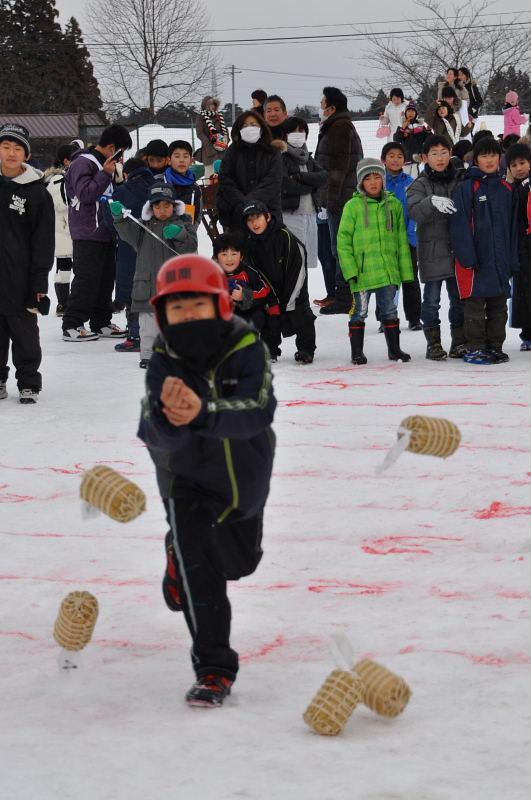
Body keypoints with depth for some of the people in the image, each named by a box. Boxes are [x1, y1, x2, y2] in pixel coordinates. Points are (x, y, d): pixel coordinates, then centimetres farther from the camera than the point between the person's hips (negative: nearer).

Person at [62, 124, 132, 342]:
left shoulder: (105, 164, 18)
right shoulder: (82, 163, -11)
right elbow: (84, 193, -21)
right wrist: (105, 174, -23)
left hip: (105, 232, 10)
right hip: (87, 234, -10)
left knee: (106, 279, 11)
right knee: (86, 280, -10)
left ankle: (101, 323, 19)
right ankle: (72, 325, -7)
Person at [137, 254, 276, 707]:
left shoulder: (248, 351, -24)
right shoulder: (164, 364, -20)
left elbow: (256, 413, -38)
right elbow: (155, 433, -32)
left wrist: (203, 413, -56)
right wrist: (169, 417, -57)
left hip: (244, 479, 2)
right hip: (187, 479, -2)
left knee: (239, 562, 24)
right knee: (198, 571, -16)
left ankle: (182, 555, 58)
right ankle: (213, 669, -5)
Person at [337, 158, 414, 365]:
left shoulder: (394, 204, 7)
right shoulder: (353, 206, -2)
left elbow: (402, 240, 10)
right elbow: (343, 240, -3)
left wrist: (406, 271, 8)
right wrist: (350, 269, -11)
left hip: (389, 270, 3)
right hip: (362, 271, -3)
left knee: (389, 311, 12)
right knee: (359, 312, 4)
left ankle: (394, 349, 23)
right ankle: (357, 352, 14)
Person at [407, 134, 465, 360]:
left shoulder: (459, 180, 7)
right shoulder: (420, 184, -1)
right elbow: (414, 211, -18)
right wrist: (432, 202, -37)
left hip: (457, 248, 3)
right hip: (432, 249, -3)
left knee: (459, 297, 7)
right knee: (432, 299, 2)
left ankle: (459, 341, 16)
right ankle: (433, 343, 9)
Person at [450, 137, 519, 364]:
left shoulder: (507, 190, 11)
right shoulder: (466, 188, -6)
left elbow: (513, 226, 14)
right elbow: (460, 224, -11)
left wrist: (513, 259, 9)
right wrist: (467, 256, -18)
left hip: (500, 259, 5)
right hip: (476, 258, -5)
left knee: (498, 305, 10)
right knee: (475, 304, -2)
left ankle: (495, 346, 19)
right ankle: (474, 349, 4)